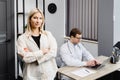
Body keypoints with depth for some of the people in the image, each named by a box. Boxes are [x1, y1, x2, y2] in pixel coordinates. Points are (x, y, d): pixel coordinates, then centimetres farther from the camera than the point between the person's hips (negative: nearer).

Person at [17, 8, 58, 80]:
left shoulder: (48, 34, 5)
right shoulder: (22, 38, -3)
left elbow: (53, 52, -8)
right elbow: (26, 58, -14)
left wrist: (32, 55, -13)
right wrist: (43, 51, -11)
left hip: (48, 73, 2)